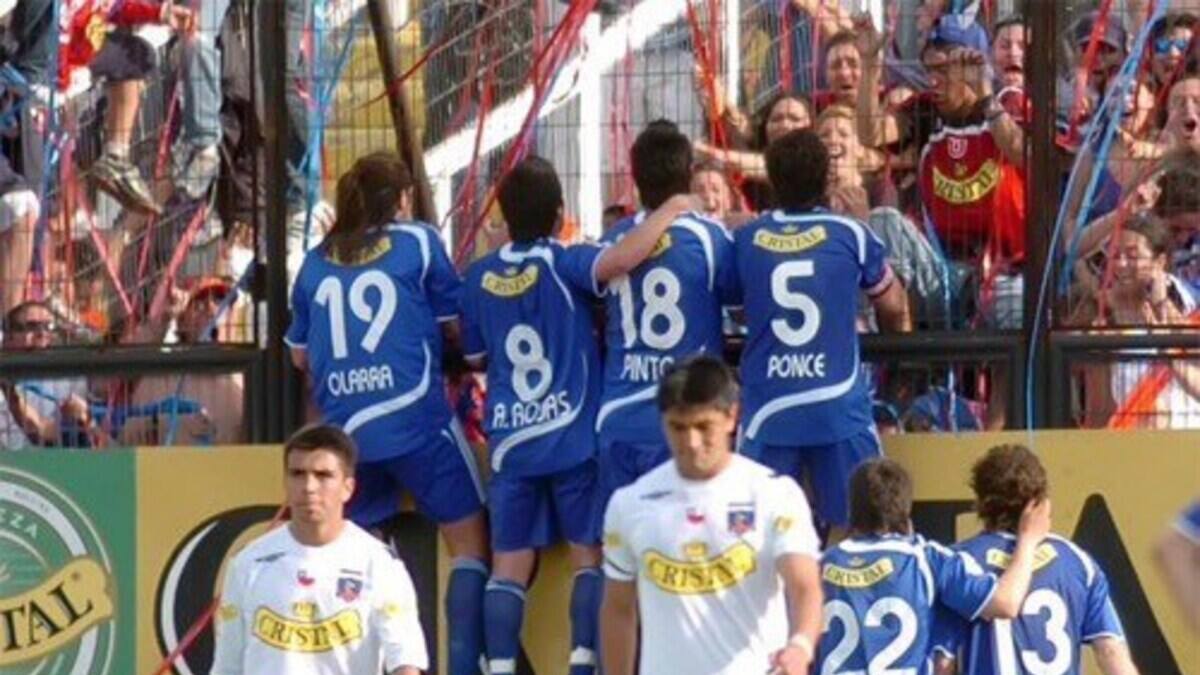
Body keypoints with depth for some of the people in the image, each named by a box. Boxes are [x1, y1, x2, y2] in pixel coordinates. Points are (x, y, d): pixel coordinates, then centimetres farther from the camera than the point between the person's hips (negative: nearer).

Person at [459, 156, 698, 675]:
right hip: (575, 436, -3)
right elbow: (620, 259, -30)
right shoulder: (564, 264, -10)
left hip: (509, 440, 3)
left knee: (509, 563, 5)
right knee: (589, 554, 5)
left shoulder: (479, 277, 4)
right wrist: (672, 210, -17)